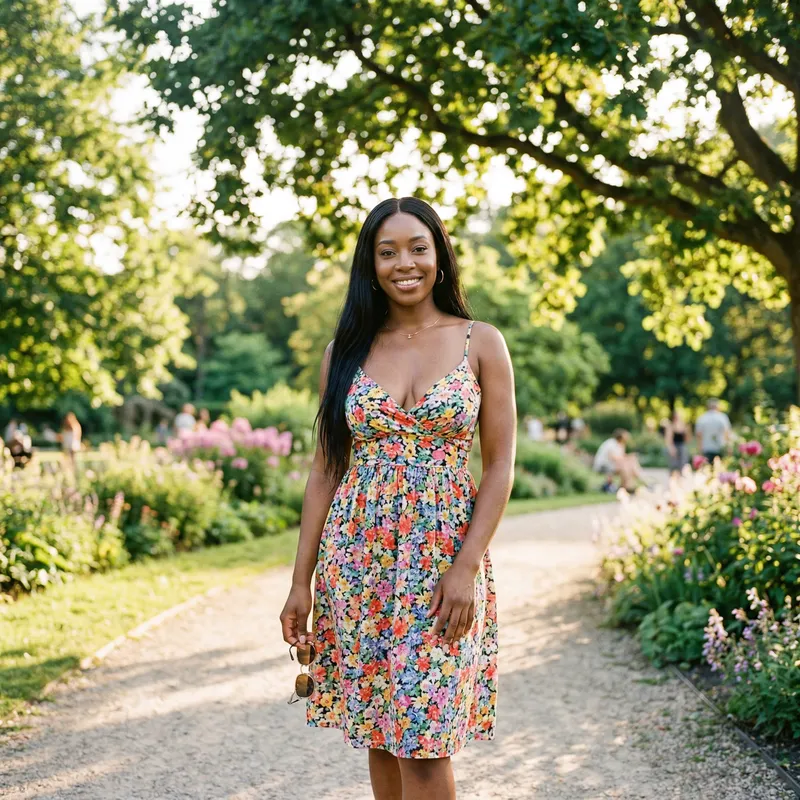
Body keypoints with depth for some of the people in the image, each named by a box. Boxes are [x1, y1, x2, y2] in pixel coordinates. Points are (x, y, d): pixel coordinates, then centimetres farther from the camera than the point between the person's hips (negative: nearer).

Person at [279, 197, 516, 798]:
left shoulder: (481, 343, 0)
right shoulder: (346, 350, 6)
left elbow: (501, 466, -2)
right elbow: (325, 471, 7)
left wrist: (466, 568, -12)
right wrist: (301, 583, 3)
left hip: (443, 556, -2)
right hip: (359, 557, 3)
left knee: (424, 742, -5)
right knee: (379, 732, 9)